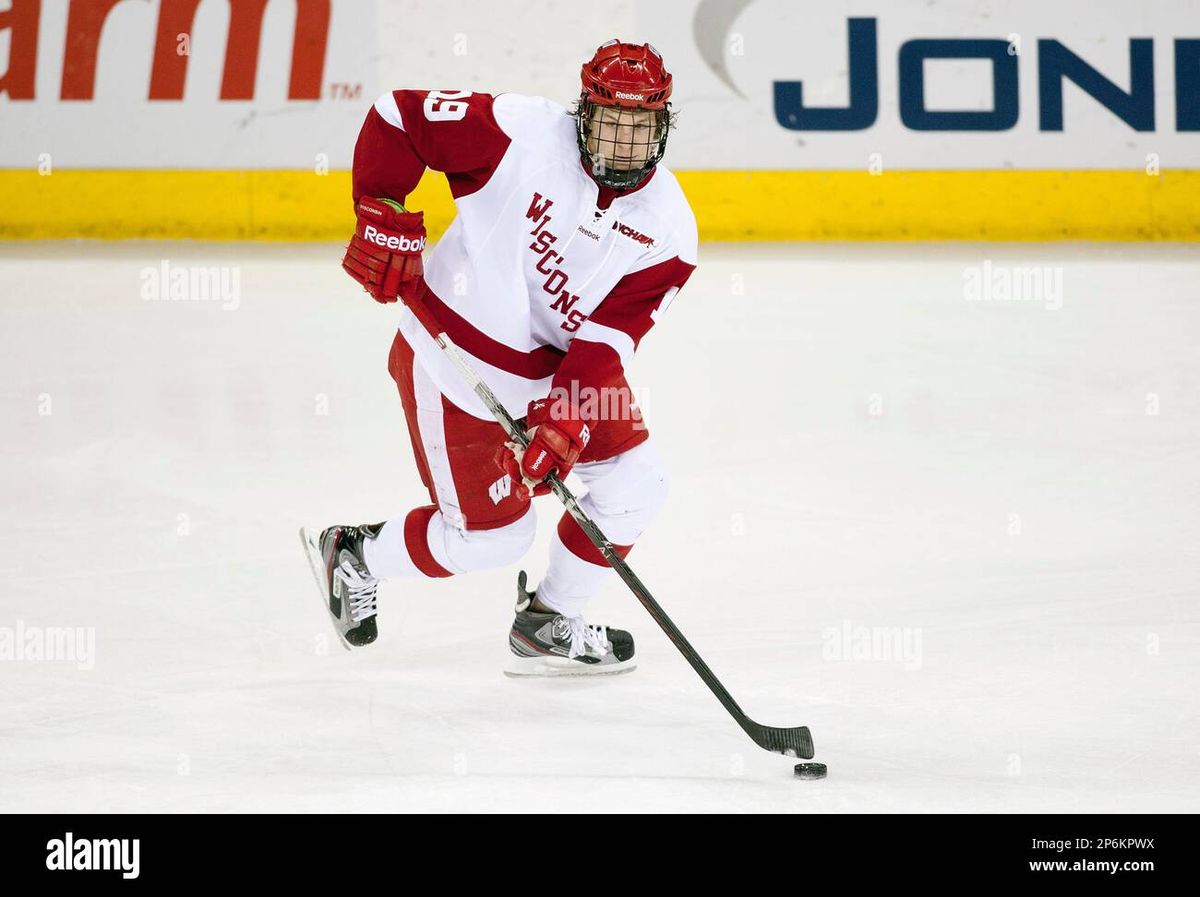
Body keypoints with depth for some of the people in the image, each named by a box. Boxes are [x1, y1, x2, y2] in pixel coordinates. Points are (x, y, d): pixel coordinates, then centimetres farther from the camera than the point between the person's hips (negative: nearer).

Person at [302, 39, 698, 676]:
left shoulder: (668, 227, -12)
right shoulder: (523, 133, -24)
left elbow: (608, 337, -17)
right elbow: (398, 115, -17)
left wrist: (564, 420, -29)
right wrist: (384, 218, -24)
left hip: (560, 362, 6)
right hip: (456, 358, -6)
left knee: (635, 484, 0)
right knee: (491, 535, -3)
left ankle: (549, 622, 21)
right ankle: (353, 556, 24)